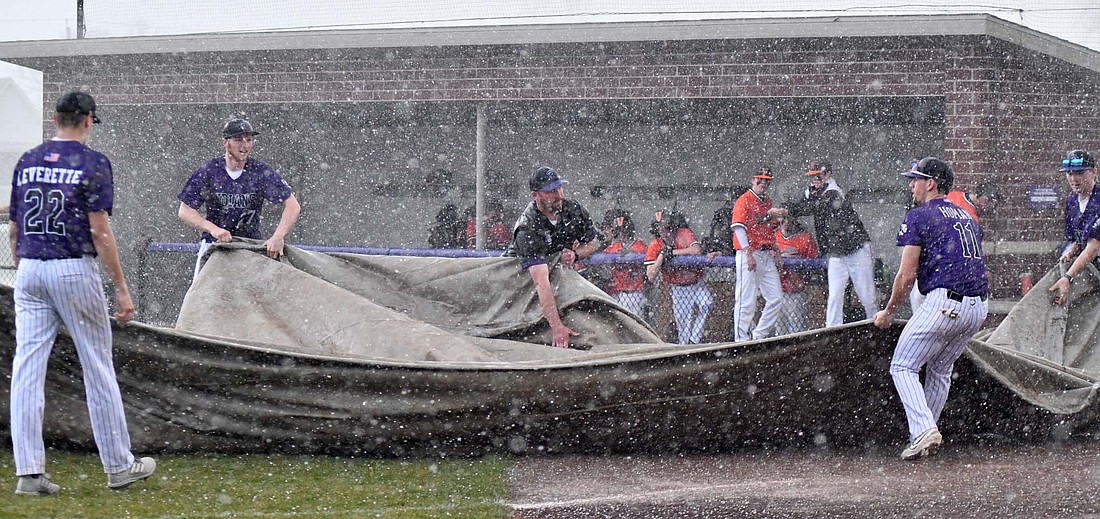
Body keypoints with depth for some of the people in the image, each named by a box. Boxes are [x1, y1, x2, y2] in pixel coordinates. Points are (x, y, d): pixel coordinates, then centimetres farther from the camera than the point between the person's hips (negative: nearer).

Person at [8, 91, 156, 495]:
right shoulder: (93, 163, -6)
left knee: (27, 367, 1)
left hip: (29, 270, 4)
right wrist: (122, 289, -9)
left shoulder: (27, 162, 9)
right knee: (98, 368, 5)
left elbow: (14, 230, 12)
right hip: (74, 271, -4)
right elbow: (100, 232, -12)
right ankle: (119, 466, 12)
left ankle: (28, 472, -3)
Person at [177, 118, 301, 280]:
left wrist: (278, 237, -31)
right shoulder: (208, 172, -6)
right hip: (214, 243, 1)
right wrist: (213, 229, -25)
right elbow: (185, 211, -7)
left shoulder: (262, 172, -8)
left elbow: (293, 206, -14)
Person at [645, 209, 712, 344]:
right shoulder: (654, 246, -8)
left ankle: (694, 339, -20)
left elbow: (697, 250, -32)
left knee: (707, 303, -29)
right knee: (683, 326, -2)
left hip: (697, 284, -1)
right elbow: (651, 277, -15)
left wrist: (672, 252, -23)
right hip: (679, 289, 1)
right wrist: (662, 255, -24)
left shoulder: (684, 233, -12)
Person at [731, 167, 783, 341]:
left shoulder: (768, 201, 19)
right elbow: (739, 228, -14)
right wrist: (748, 254, -21)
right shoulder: (744, 200, -5)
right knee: (746, 300, -8)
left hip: (767, 256, 8)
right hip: (748, 255, -8)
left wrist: (775, 254, 16)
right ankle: (741, 339, -4)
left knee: (776, 297, 3)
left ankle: (760, 334, 11)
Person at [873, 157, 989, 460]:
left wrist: (888, 313, 8)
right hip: (979, 306, 7)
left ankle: (923, 431, -15)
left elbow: (907, 275, -5)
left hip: (944, 302, -7)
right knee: (940, 370, 23)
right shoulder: (968, 218, 22)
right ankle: (926, 434, 23)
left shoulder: (918, 217, 0)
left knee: (903, 366, 2)